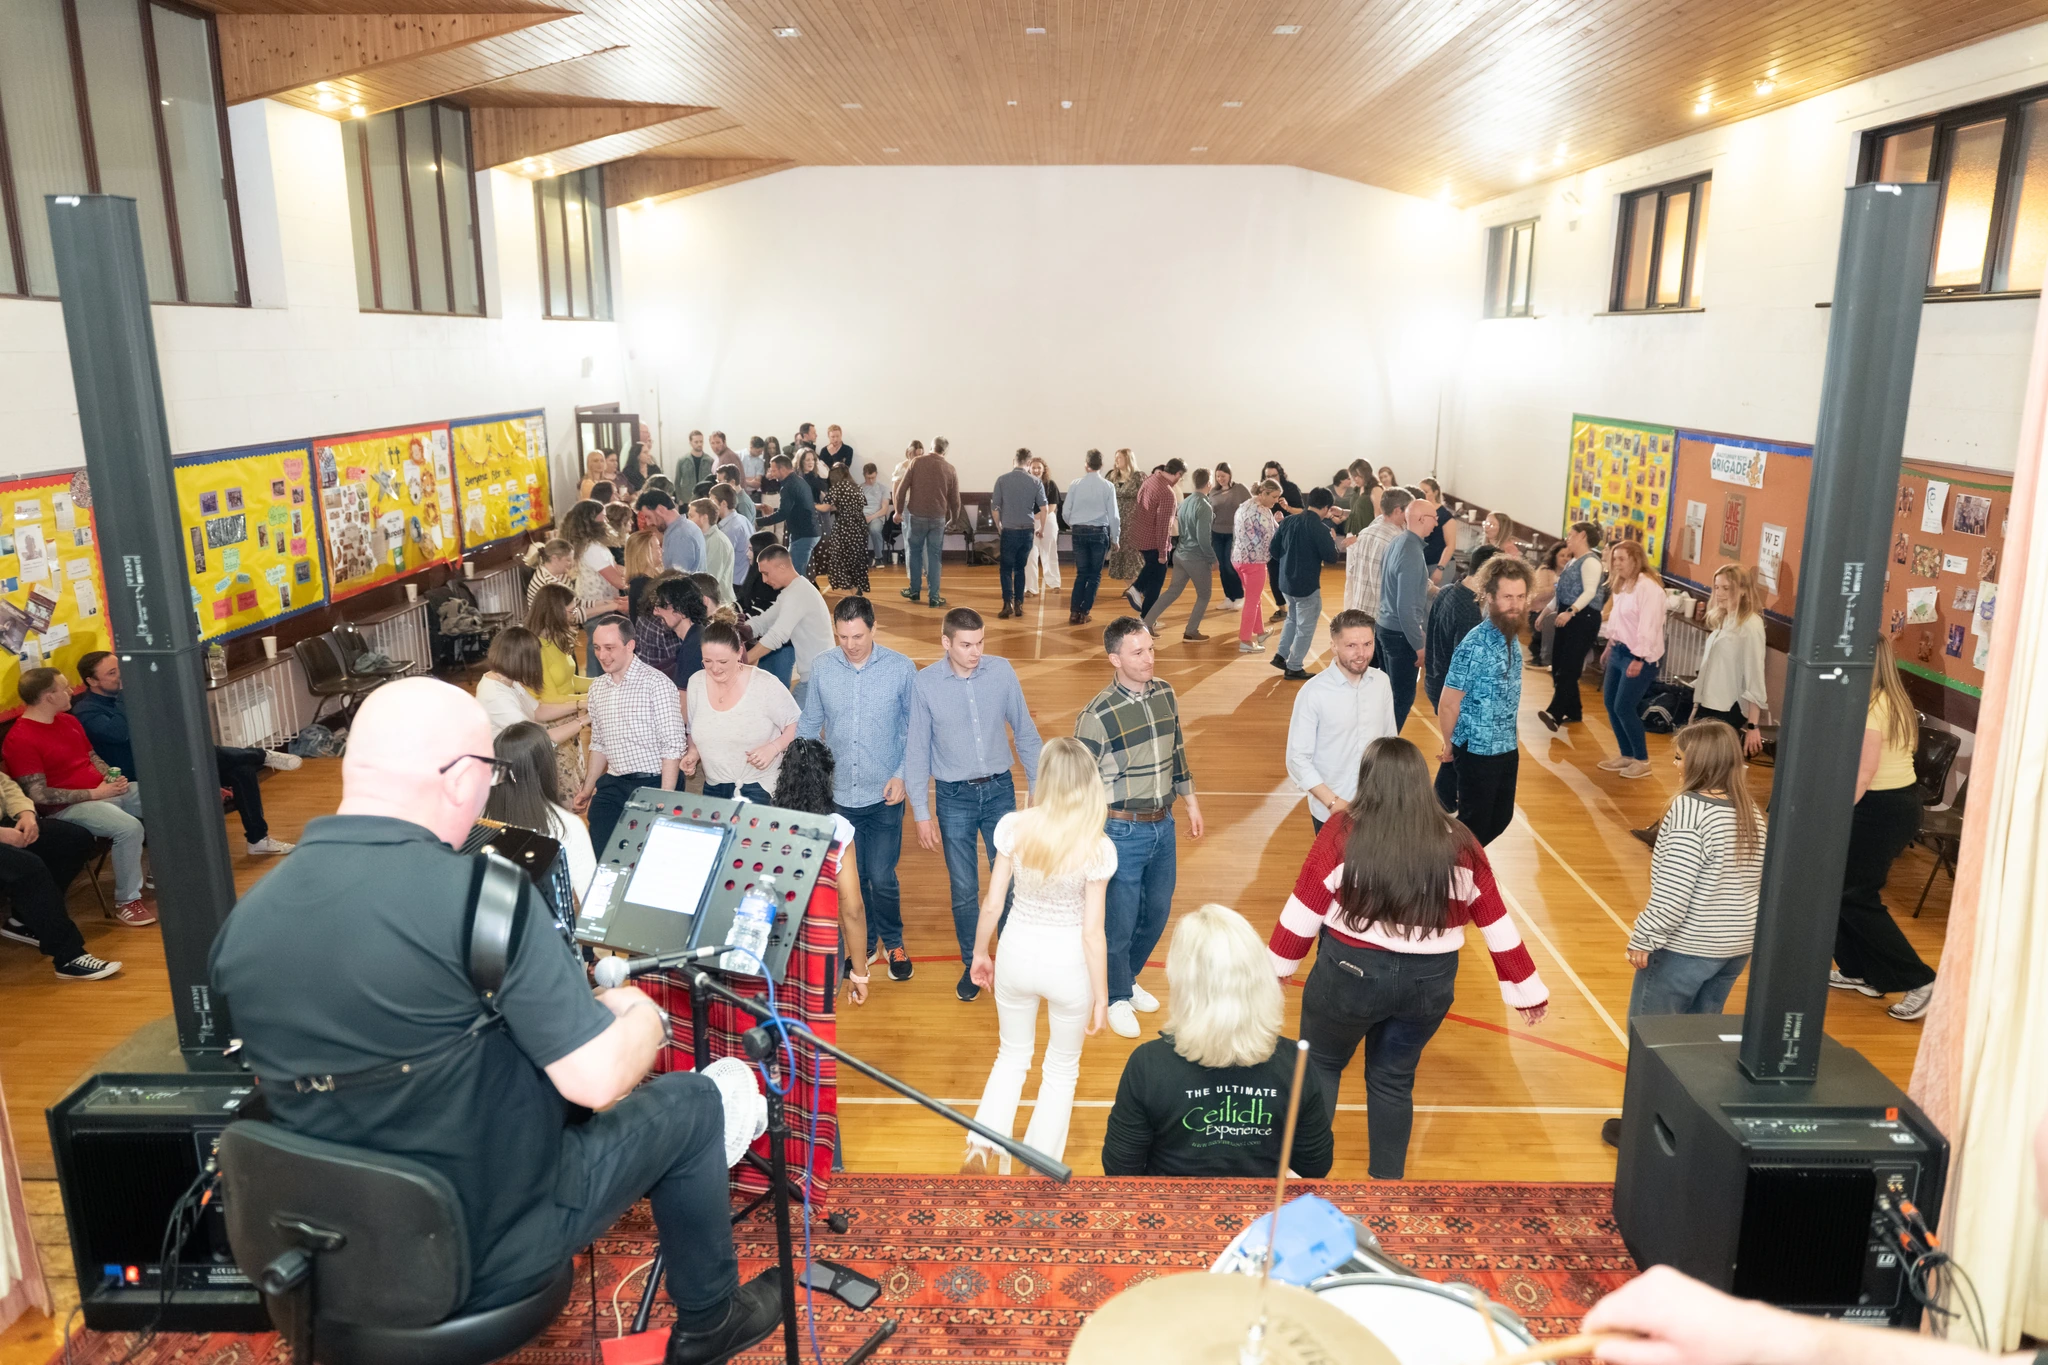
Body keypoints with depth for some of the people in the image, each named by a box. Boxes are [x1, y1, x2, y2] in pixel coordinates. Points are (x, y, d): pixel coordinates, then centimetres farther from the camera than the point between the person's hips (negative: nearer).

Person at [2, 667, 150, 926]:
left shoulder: (68, 720, 11)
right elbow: (38, 795, -19)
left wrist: (114, 778, 0)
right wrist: (94, 793, -18)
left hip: (105, 791, 9)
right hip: (67, 806, -9)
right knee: (129, 827, -32)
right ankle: (126, 902, -18)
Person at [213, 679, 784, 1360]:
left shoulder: (243, 919, -6)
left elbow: (293, 1076, 10)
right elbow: (599, 1080, -24)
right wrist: (641, 1015, -1)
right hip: (487, 1254, -6)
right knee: (690, 1101, 15)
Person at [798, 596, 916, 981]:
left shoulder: (901, 668, -9)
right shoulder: (822, 668, -4)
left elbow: (915, 728, -1)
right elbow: (809, 726, 6)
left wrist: (902, 774, -10)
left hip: (883, 795, -2)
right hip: (838, 794, 2)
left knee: (882, 878, 1)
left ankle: (892, 943, 27)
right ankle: (864, 942, 35)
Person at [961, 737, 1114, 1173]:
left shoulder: (1014, 827, -14)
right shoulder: (1097, 848, -20)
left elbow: (991, 904, -7)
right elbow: (1092, 932, -16)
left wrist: (980, 953, 11)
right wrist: (1100, 996, -4)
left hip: (1017, 954, 2)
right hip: (1068, 962, -2)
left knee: (1012, 1056, 27)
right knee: (1062, 1069, 23)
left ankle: (983, 1147, 14)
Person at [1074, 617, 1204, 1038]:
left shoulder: (1165, 694, -1)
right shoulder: (1097, 716, -20)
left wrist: (1190, 801, 18)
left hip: (1163, 825, 6)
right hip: (1122, 831, -6)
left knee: (1157, 911, 18)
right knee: (1121, 919, 8)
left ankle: (1128, 978, 42)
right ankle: (1117, 997, 31)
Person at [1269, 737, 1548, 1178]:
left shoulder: (1344, 832, -12)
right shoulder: (1457, 843, -2)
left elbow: (1306, 907, -7)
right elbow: (1496, 921, 3)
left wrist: (1279, 965, 8)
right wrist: (1526, 990, 14)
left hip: (1352, 973, -3)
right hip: (1430, 982, 3)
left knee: (1319, 1065, 19)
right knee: (1394, 1079, 21)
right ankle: (1387, 1180, 33)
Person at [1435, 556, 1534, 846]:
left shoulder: (1512, 638, 0)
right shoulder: (1475, 646, -23)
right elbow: (1448, 705, -17)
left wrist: (1512, 740, 15)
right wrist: (1450, 746, -3)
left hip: (1507, 749, 7)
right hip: (1477, 752, -7)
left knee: (1501, 818, 19)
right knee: (1475, 824, 7)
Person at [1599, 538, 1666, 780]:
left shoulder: (1648, 587, -18)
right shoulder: (1623, 585, 12)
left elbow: (1648, 626, -23)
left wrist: (1639, 659, -26)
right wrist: (1609, 647, 20)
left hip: (1640, 656, -10)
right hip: (1619, 651, 10)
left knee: (1624, 707, -8)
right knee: (1610, 703, 10)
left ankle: (1642, 760, 6)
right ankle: (1626, 755, 22)